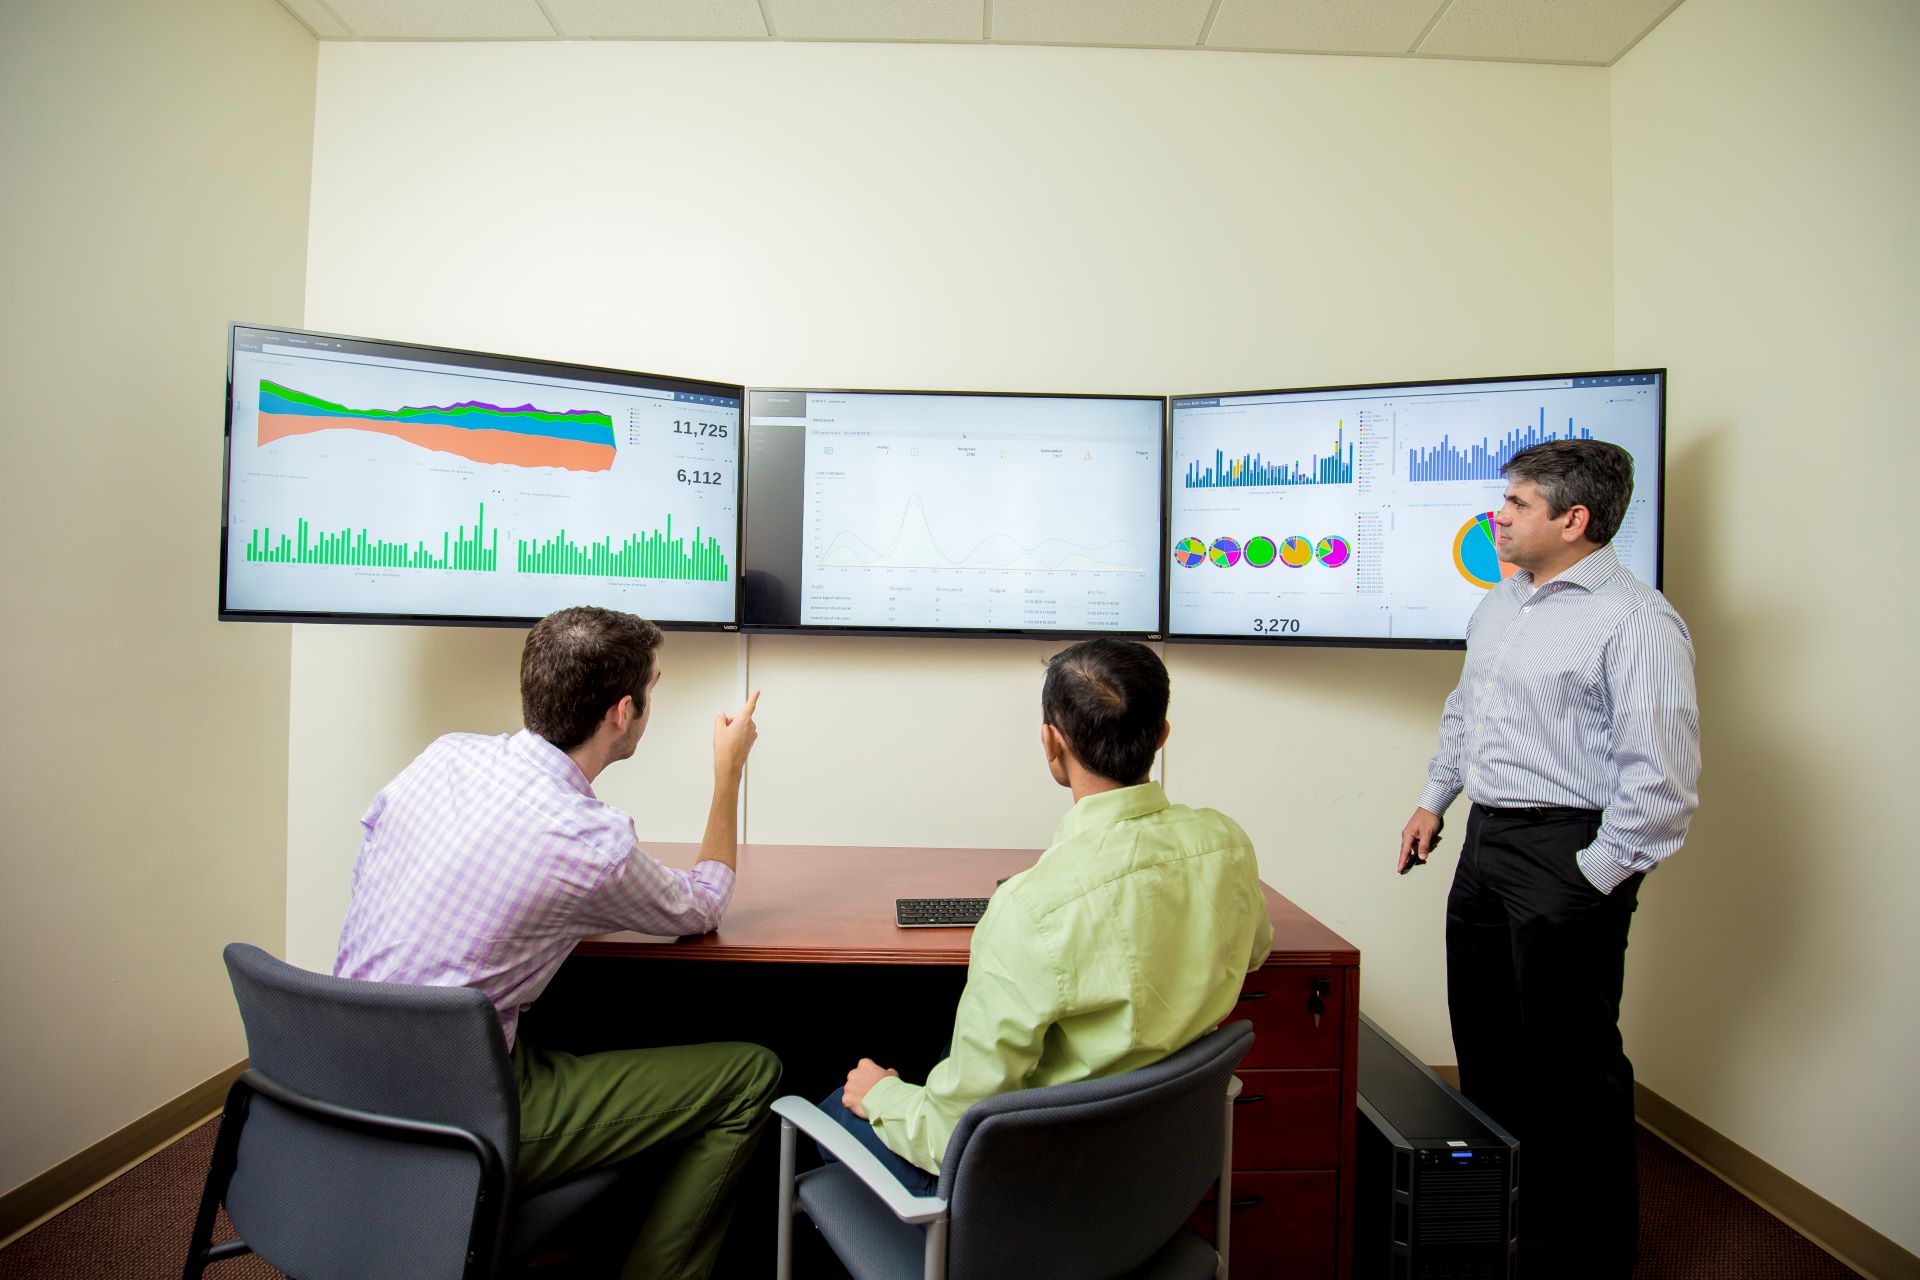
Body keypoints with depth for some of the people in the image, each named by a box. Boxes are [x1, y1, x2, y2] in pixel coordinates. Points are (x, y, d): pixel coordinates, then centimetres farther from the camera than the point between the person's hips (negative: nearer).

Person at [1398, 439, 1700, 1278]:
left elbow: (1662, 775, -19)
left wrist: (1597, 875, -18)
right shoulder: (1499, 604, 12)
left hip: (1566, 852, -8)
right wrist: (1433, 801, 18)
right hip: (1486, 839, 8)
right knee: (1485, 1041, 19)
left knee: (1571, 1061, 5)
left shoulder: (1636, 620, -15)